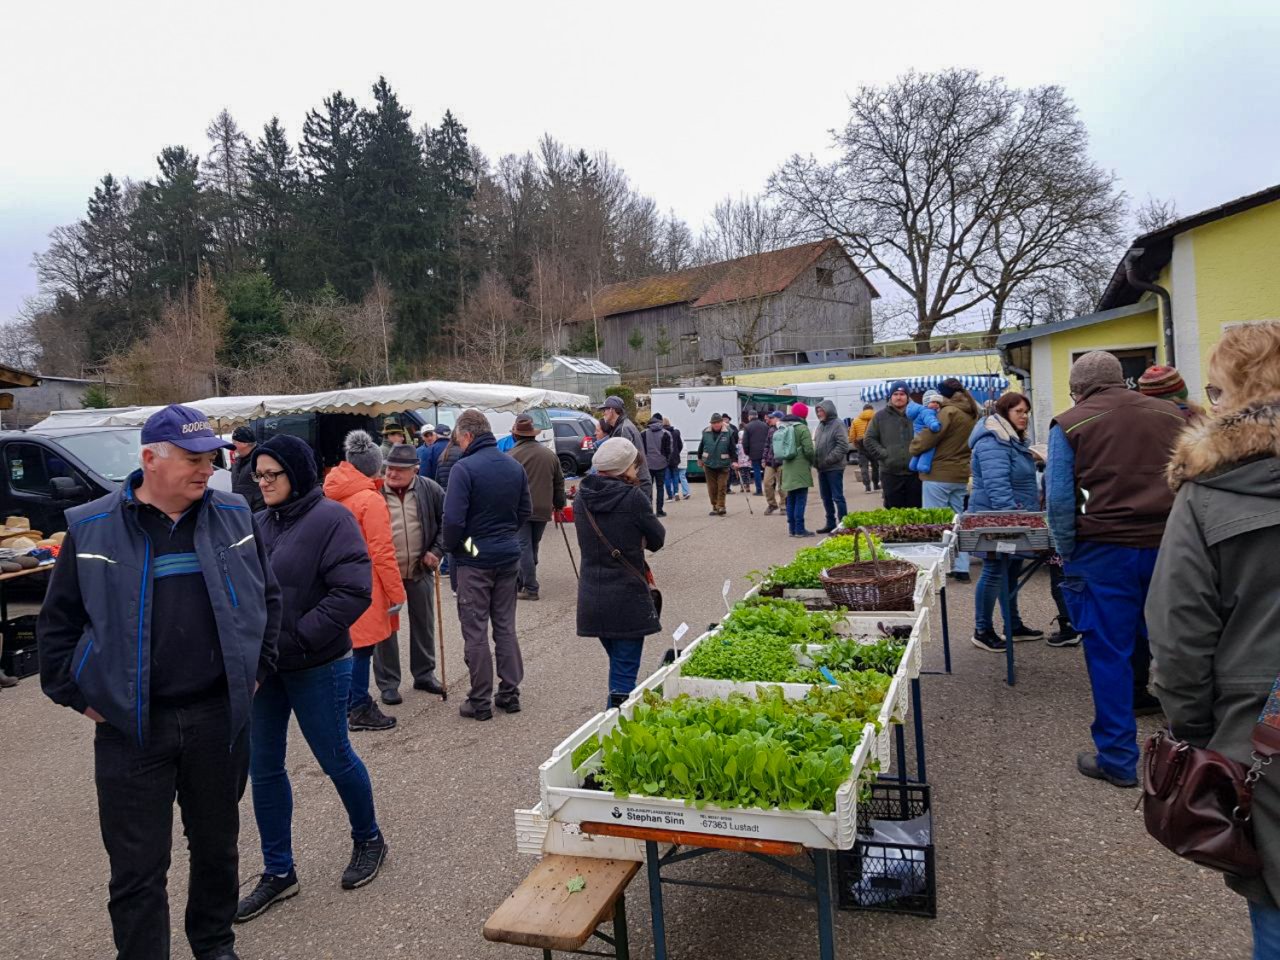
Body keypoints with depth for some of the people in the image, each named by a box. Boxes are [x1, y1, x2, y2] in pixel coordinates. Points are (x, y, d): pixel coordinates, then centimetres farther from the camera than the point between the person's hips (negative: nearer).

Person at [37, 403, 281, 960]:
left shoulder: (233, 517, 0)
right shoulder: (92, 528, -6)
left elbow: (266, 597, 12)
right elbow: (57, 624, 4)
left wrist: (256, 668, 9)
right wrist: (75, 696, 1)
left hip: (219, 717, 3)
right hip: (131, 726, -2)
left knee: (217, 844, 19)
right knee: (138, 868, 7)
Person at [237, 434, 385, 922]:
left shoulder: (330, 519, -14)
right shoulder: (261, 522, 6)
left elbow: (354, 591, -21)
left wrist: (299, 637, -22)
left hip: (317, 667, -6)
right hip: (263, 666, 6)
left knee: (335, 757, 9)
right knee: (263, 768, 12)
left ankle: (368, 839, 35)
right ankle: (278, 872, 28)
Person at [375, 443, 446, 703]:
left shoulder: (429, 490, -3)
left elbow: (448, 521, 6)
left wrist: (437, 551, -3)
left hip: (421, 570, 2)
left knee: (424, 623, 14)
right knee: (385, 628, 4)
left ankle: (424, 674, 30)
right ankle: (388, 683, 16)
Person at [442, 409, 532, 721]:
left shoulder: (464, 468, -16)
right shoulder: (515, 466, 3)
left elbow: (453, 519, -20)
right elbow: (526, 511, 10)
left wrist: (451, 547, -4)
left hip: (474, 558, -6)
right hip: (509, 556, 6)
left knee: (475, 631, 4)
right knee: (505, 627, 15)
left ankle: (481, 701, 11)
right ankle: (509, 694, 21)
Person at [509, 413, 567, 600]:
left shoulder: (511, 456, -8)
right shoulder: (550, 455, 9)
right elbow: (559, 483, 15)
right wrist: (559, 505, 25)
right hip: (542, 509, 5)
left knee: (524, 548, -2)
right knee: (532, 547, 15)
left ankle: (531, 588, -4)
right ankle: (521, 582, 24)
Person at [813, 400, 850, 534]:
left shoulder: (838, 424, -10)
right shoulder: (821, 425, 13)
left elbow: (843, 446, -17)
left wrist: (829, 460, -18)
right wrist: (816, 460, 4)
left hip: (834, 468, -8)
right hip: (822, 468, 8)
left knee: (837, 497, -4)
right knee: (826, 497, 14)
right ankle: (830, 523, 24)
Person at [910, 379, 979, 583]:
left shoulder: (949, 412, -14)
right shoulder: (972, 414, 11)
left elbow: (926, 439, -17)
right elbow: (970, 443, 16)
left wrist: (913, 447, 1)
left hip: (938, 475, -7)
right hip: (962, 475, 7)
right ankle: (961, 568, 13)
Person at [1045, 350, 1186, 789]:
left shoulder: (1069, 425, -2)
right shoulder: (1169, 415, 11)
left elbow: (1059, 501, -8)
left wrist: (1070, 555, 1)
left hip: (1105, 551, -4)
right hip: (1168, 548, 4)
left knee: (1109, 654, 4)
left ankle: (1117, 759, 11)